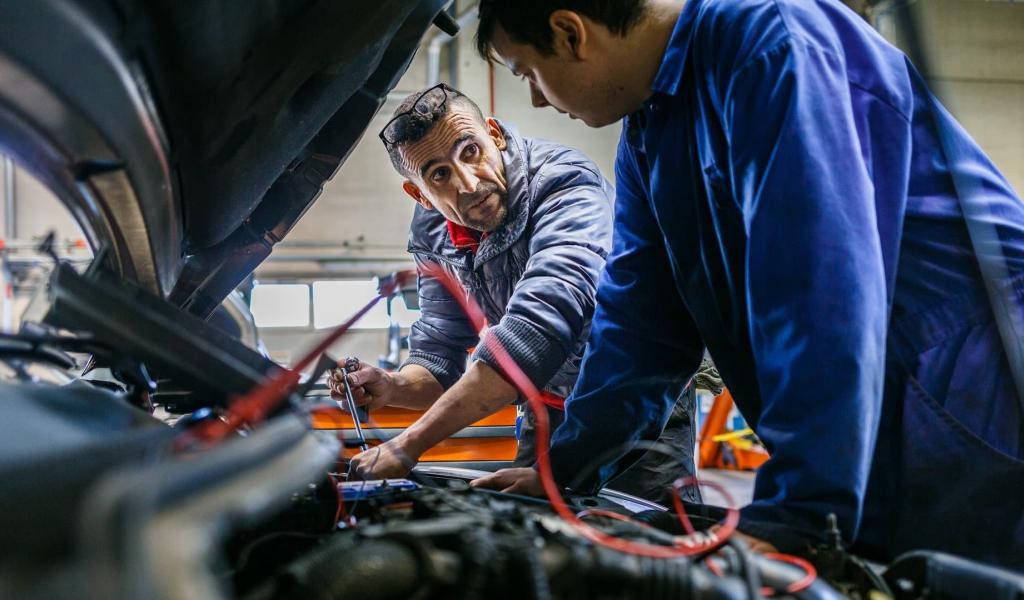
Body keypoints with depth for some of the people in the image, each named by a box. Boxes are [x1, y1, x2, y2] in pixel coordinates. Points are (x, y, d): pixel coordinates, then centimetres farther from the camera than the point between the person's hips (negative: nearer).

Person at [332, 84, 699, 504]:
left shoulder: (567, 184, -30)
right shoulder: (433, 234, -6)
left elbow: (537, 328, -44)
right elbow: (439, 351, -2)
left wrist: (407, 446, -46)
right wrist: (392, 388, -28)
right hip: (551, 409, 6)